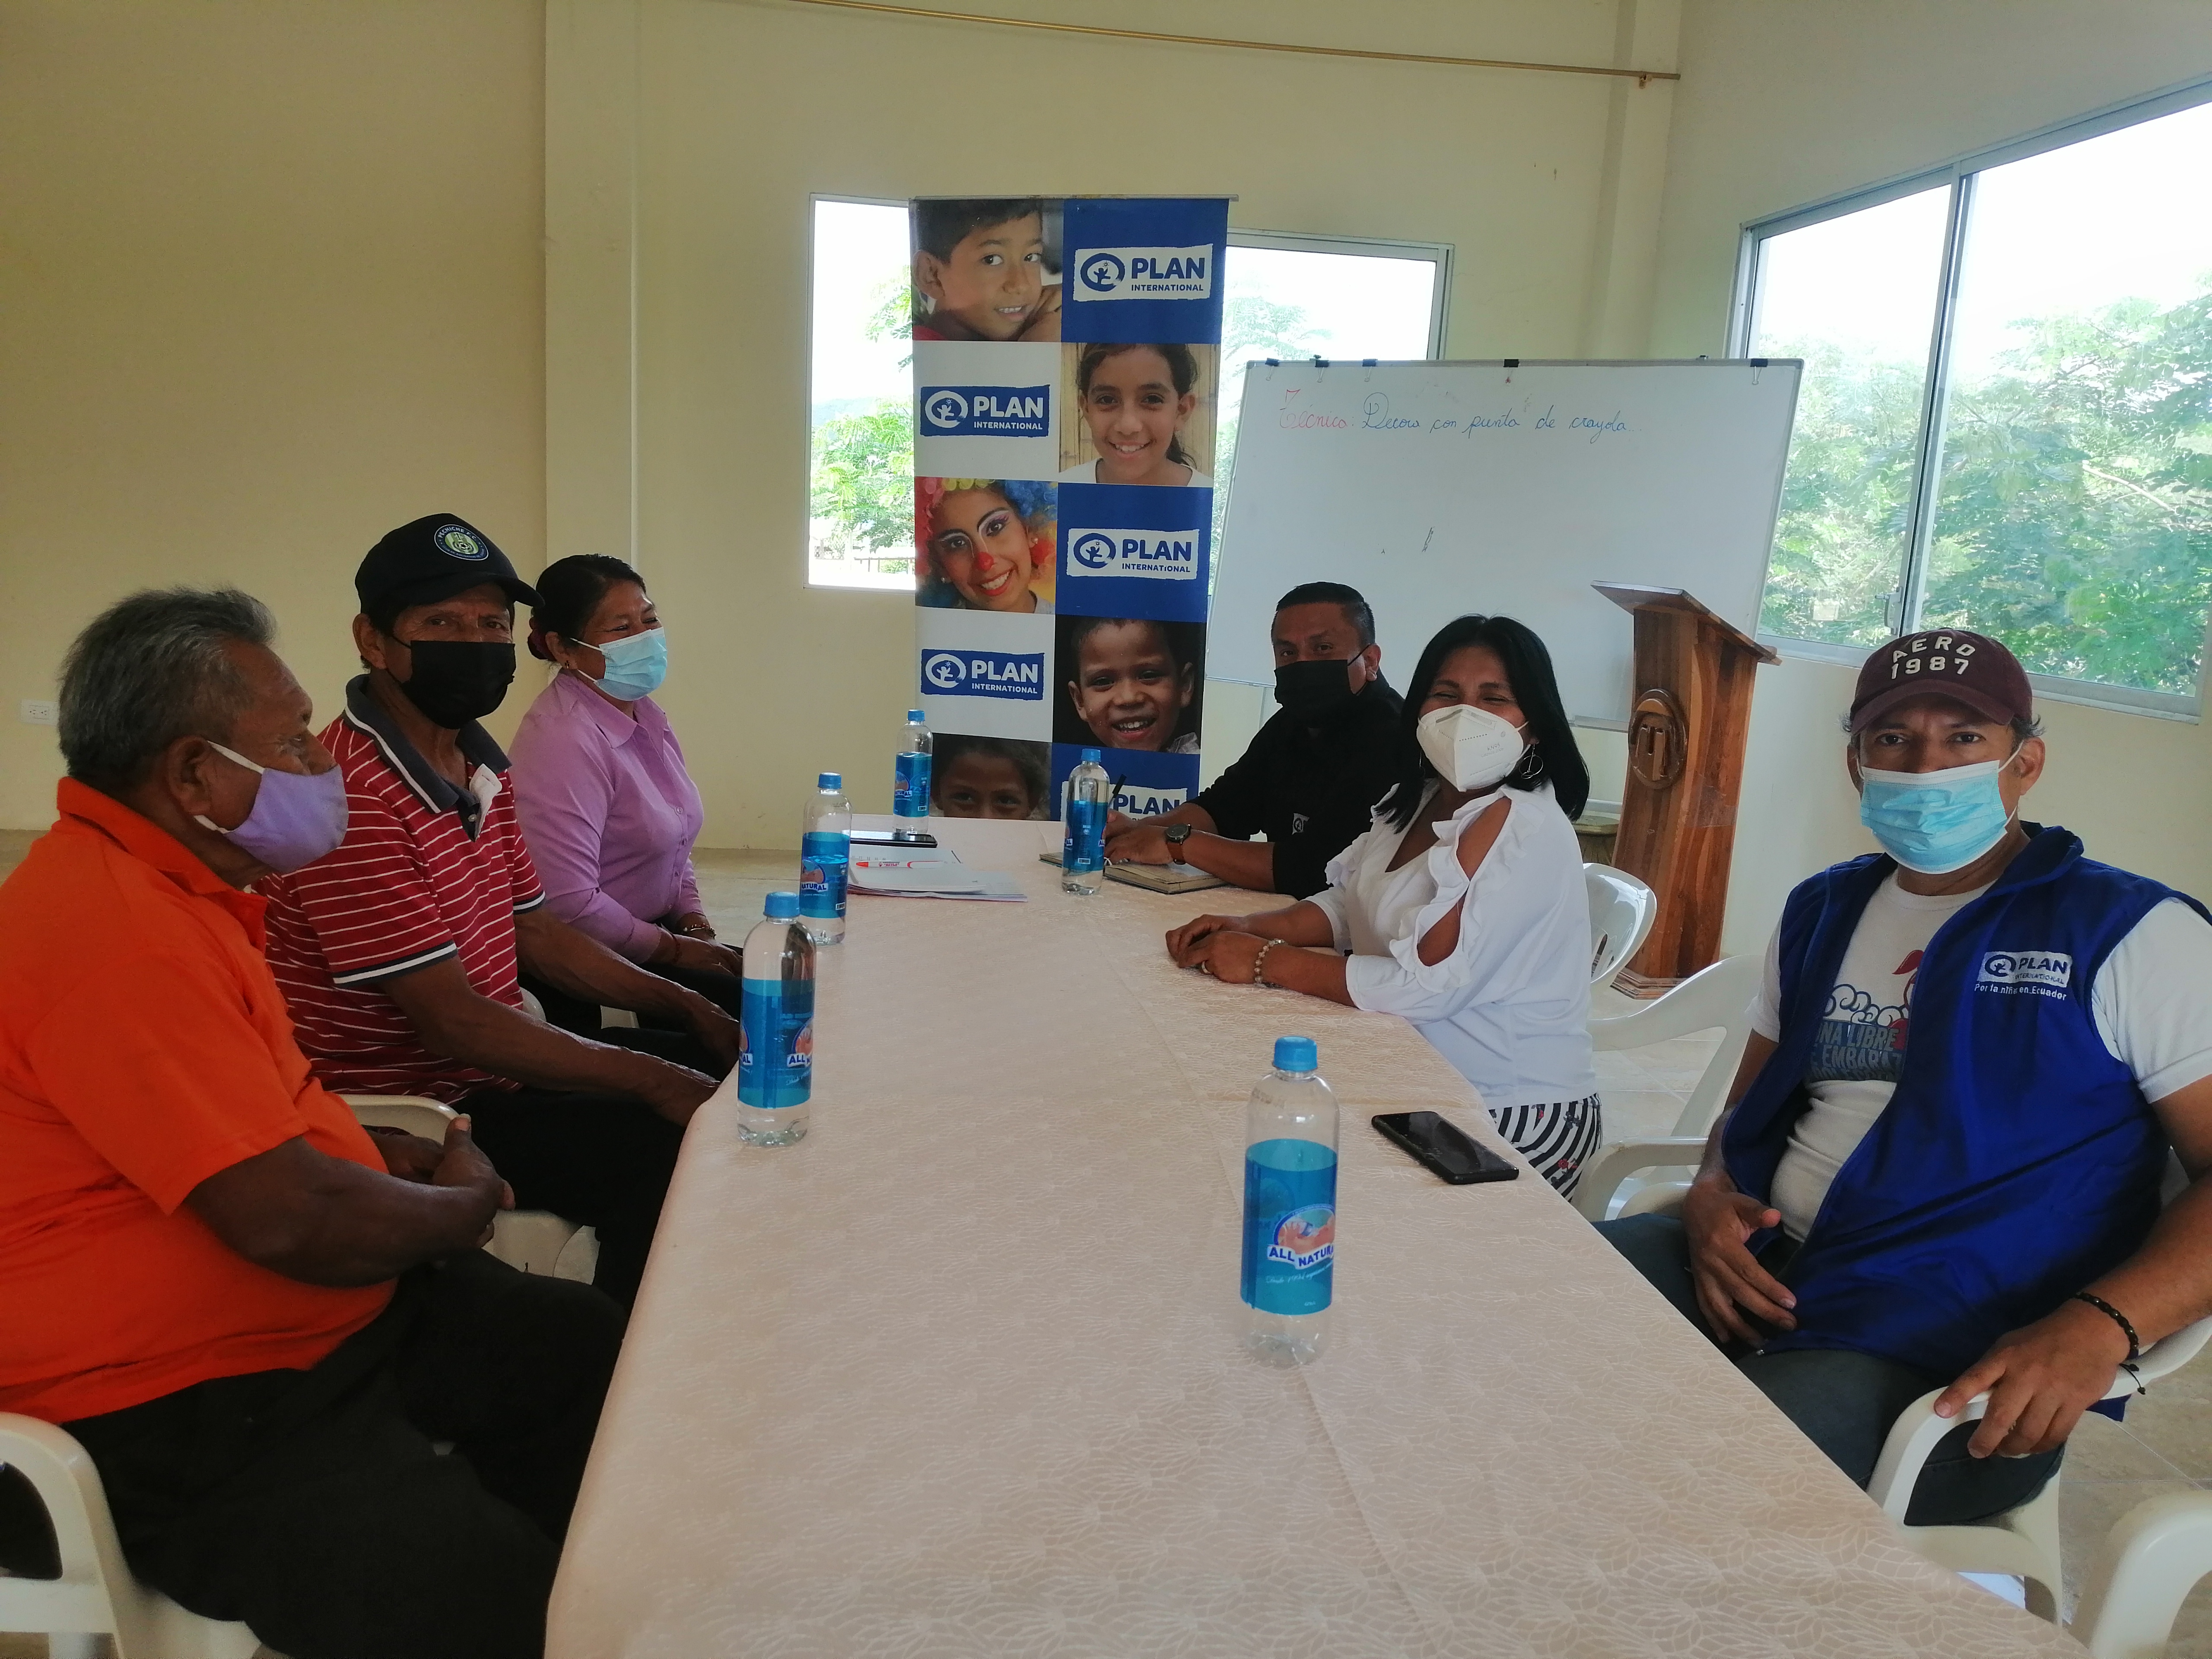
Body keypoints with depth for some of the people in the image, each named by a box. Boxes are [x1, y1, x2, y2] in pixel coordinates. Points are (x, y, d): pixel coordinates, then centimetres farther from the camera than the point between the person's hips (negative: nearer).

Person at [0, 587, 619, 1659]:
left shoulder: (167, 886, 9)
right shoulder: (112, 928, -25)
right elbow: (290, 1219, -28)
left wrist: (392, 1160, 4)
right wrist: (463, 1204, -8)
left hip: (330, 1315, 10)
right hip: (182, 1427, -10)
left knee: (590, 1347, 9)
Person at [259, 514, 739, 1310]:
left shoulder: (481, 768, 8)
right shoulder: (353, 796, -24)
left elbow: (536, 932, 14)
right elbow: (449, 1018, -25)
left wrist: (689, 1007, 6)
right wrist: (651, 1079, -22)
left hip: (489, 1068, 10)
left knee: (719, 1069, 10)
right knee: (666, 1149, -22)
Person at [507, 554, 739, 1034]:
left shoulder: (642, 713, 7)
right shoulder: (563, 741, -22)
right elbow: (568, 905, -28)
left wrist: (695, 925, 3)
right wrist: (674, 949, -15)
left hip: (656, 933, 9)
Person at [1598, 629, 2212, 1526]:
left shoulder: (2133, 937, 0)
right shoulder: (1821, 911, 17)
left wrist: (2098, 1328, -22)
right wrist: (1711, 1199, 0)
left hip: (1951, 1351, -5)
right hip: (1759, 1268, 6)